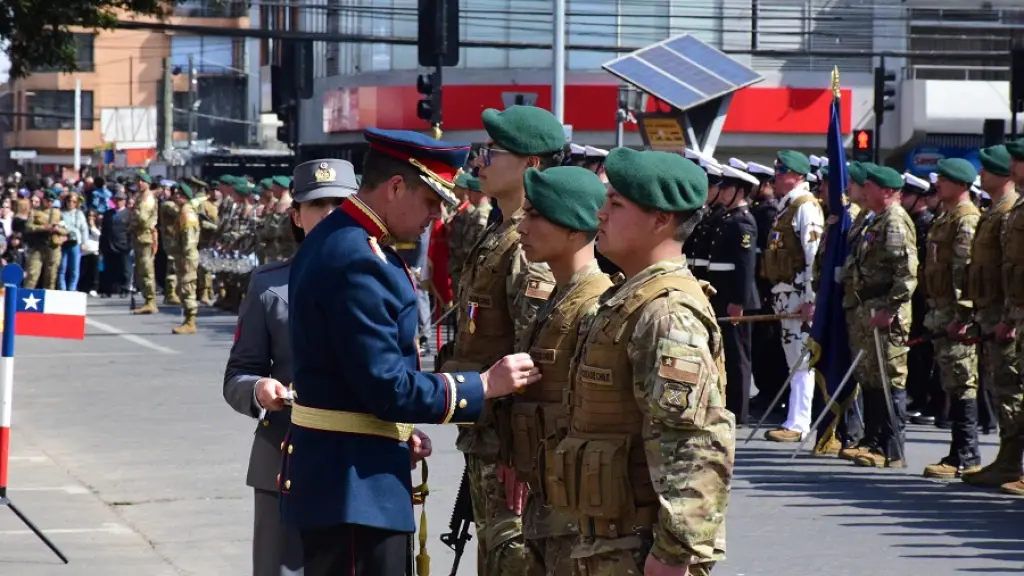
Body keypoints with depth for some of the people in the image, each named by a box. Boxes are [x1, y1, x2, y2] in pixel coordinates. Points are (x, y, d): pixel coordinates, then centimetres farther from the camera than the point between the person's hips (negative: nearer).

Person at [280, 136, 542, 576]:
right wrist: (484, 386, -15)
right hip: (353, 483, -11)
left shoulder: (335, 241, 12)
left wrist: (398, 434, 11)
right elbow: (387, 386, -23)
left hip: (335, 471, 11)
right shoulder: (359, 261, -21)